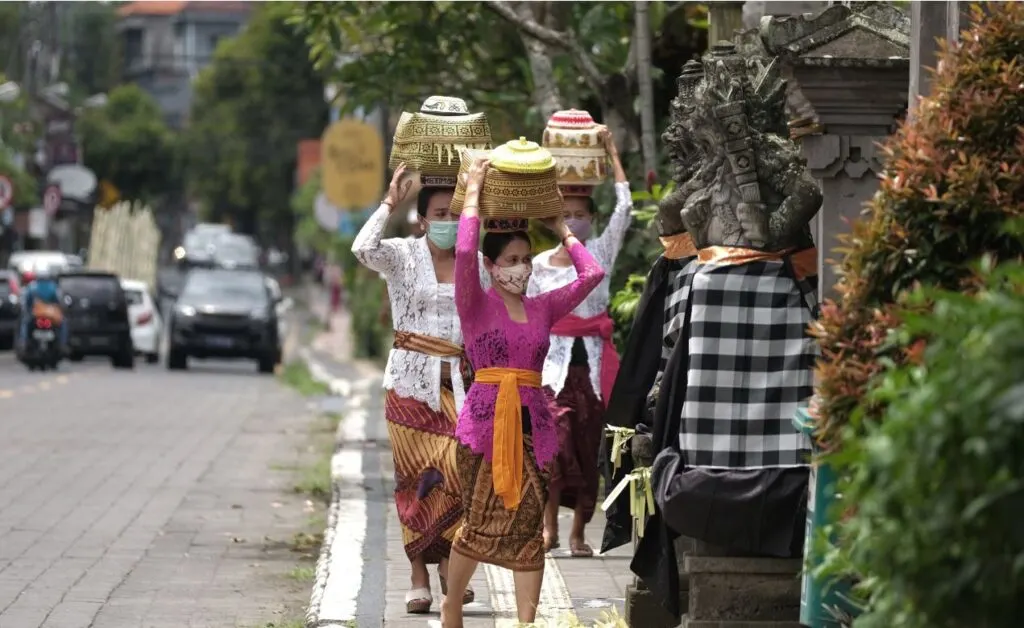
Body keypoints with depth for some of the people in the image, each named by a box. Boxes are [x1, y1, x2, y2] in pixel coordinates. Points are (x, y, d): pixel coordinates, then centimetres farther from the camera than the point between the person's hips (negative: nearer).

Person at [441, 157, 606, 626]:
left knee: (528, 526, -2)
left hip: (532, 424, 4)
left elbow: (593, 274, 6)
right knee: (485, 523, 2)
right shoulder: (475, 305, 0)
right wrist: (473, 192, -9)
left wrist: (560, 229, 13)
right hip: (485, 419, -3)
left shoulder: (544, 308, 12)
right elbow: (464, 253, -17)